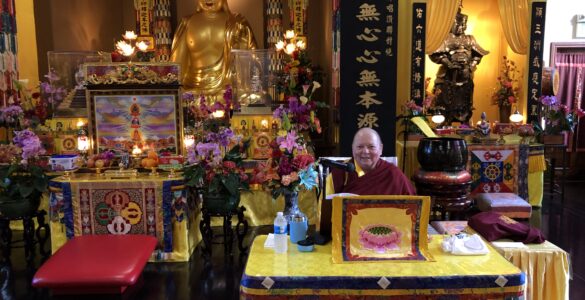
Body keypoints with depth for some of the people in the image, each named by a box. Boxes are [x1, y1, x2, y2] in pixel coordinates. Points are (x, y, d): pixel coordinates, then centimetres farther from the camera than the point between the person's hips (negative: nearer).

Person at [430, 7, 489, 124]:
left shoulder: (470, 39, 11)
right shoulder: (446, 39, -2)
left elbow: (477, 55, 14)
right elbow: (435, 54, -8)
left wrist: (472, 65, -2)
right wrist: (447, 63, -16)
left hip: (465, 76, 4)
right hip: (449, 76, -4)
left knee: (465, 103, 9)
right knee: (448, 102, -3)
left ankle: (465, 125, 18)